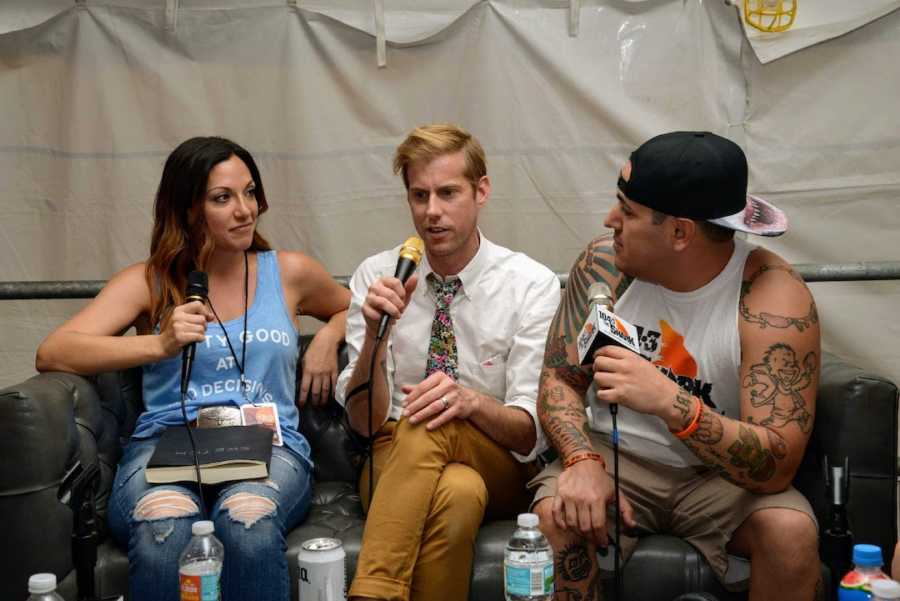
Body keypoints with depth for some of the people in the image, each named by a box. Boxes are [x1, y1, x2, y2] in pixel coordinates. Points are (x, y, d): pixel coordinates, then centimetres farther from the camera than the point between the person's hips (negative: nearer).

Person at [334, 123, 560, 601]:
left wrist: (470, 400, -31)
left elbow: (530, 431, -10)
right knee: (456, 493, -35)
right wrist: (375, 336, -24)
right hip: (393, 460, 0)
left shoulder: (532, 285, -6)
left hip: (499, 465, 0)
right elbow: (364, 420, -6)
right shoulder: (376, 276, -2)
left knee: (427, 428, -34)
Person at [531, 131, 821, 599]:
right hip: (617, 458, 1)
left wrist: (670, 402, -41)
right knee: (556, 516, -29)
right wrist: (582, 461, -25)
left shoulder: (775, 298, -21)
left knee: (791, 530, -29)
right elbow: (561, 377, -4)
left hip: (723, 473, -1)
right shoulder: (604, 264, -11)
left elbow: (776, 467, -25)